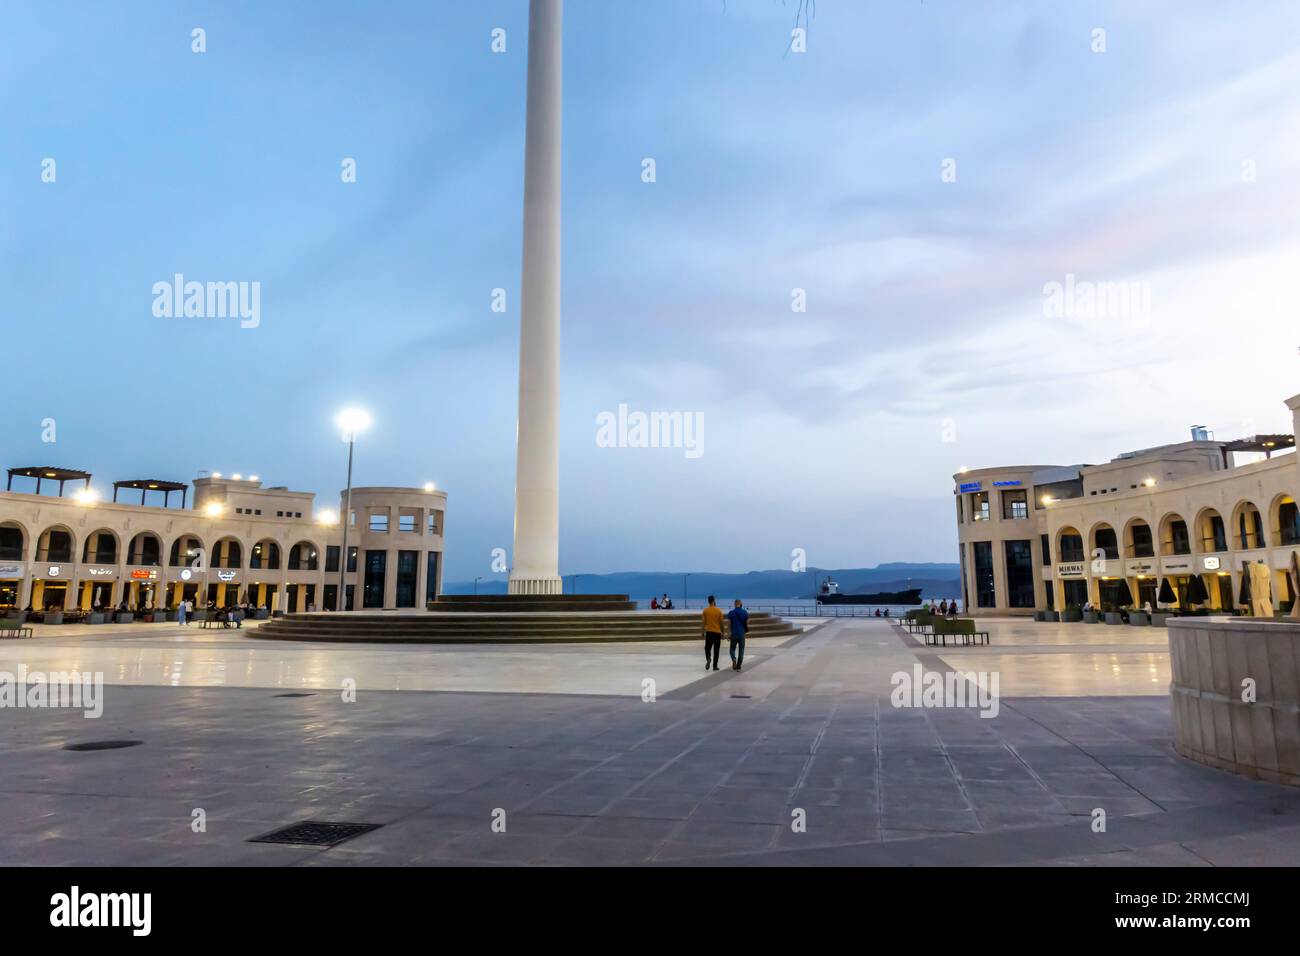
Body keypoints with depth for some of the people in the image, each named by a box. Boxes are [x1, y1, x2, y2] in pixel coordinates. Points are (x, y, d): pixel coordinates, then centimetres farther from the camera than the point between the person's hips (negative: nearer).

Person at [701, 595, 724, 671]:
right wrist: (722, 632, 9)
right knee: (716, 650, 8)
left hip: (709, 632, 1)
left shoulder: (705, 610, -3)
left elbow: (703, 622, -1)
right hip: (717, 632, -1)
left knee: (707, 648, 13)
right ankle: (715, 666, 8)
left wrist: (702, 631, 8)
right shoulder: (719, 610, -4)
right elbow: (721, 622, -1)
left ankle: (708, 659, -16)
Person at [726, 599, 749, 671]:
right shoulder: (745, 612, -1)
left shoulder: (731, 613, -4)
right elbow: (747, 624, 0)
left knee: (732, 649, 13)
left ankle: (734, 659, -16)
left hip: (734, 634, -1)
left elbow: (728, 624, -6)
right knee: (741, 650, 9)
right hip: (742, 634, 1)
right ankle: (738, 666, 6)